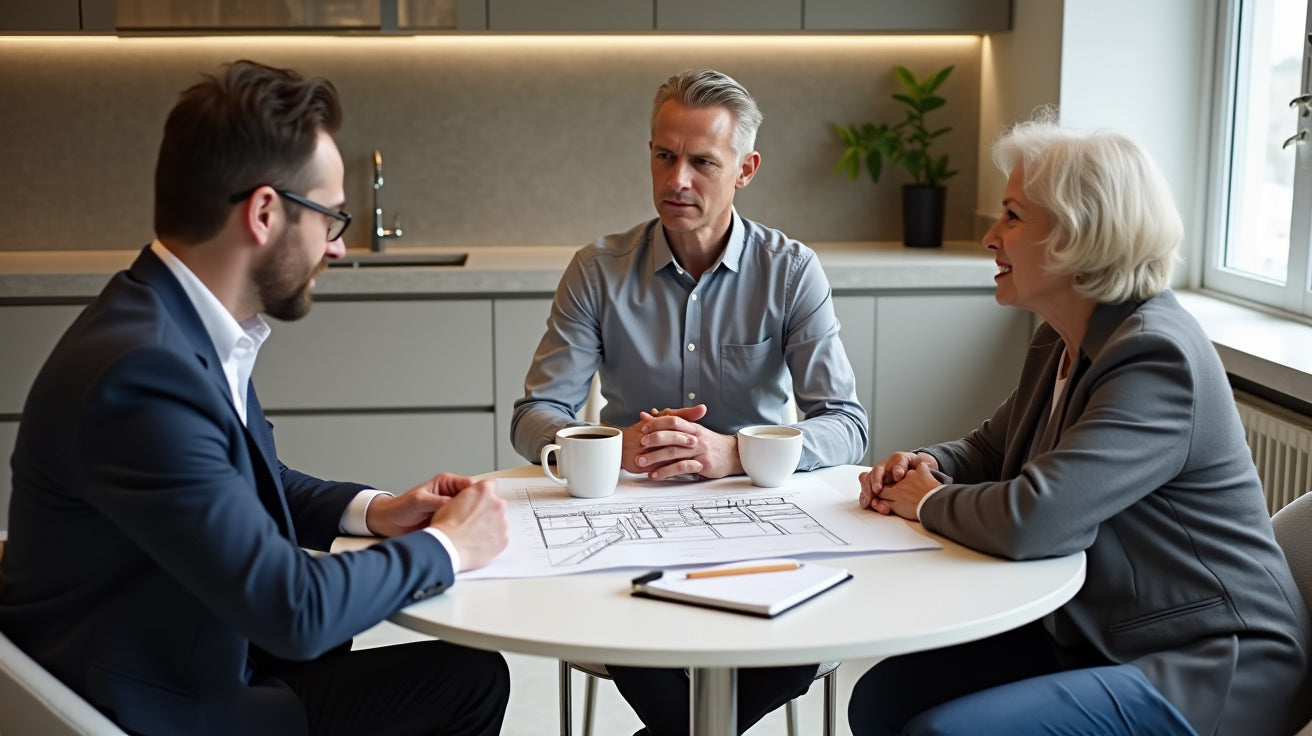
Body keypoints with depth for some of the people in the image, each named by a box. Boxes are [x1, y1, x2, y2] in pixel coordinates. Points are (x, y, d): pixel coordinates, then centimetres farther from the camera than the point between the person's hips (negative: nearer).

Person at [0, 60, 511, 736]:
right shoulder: (142, 370, -29)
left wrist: (369, 510, 1)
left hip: (198, 658, 8)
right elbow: (295, 610, -28)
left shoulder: (187, 326, -1)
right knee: (470, 678, -7)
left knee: (475, 674, 5)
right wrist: (444, 547, -13)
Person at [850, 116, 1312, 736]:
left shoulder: (1158, 359, -23)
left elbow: (1029, 520, -33)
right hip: (1087, 634, 9)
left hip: (1202, 674, -9)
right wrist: (929, 465, -3)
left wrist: (929, 503, -13)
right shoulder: (1060, 343, 8)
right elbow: (989, 449, 21)